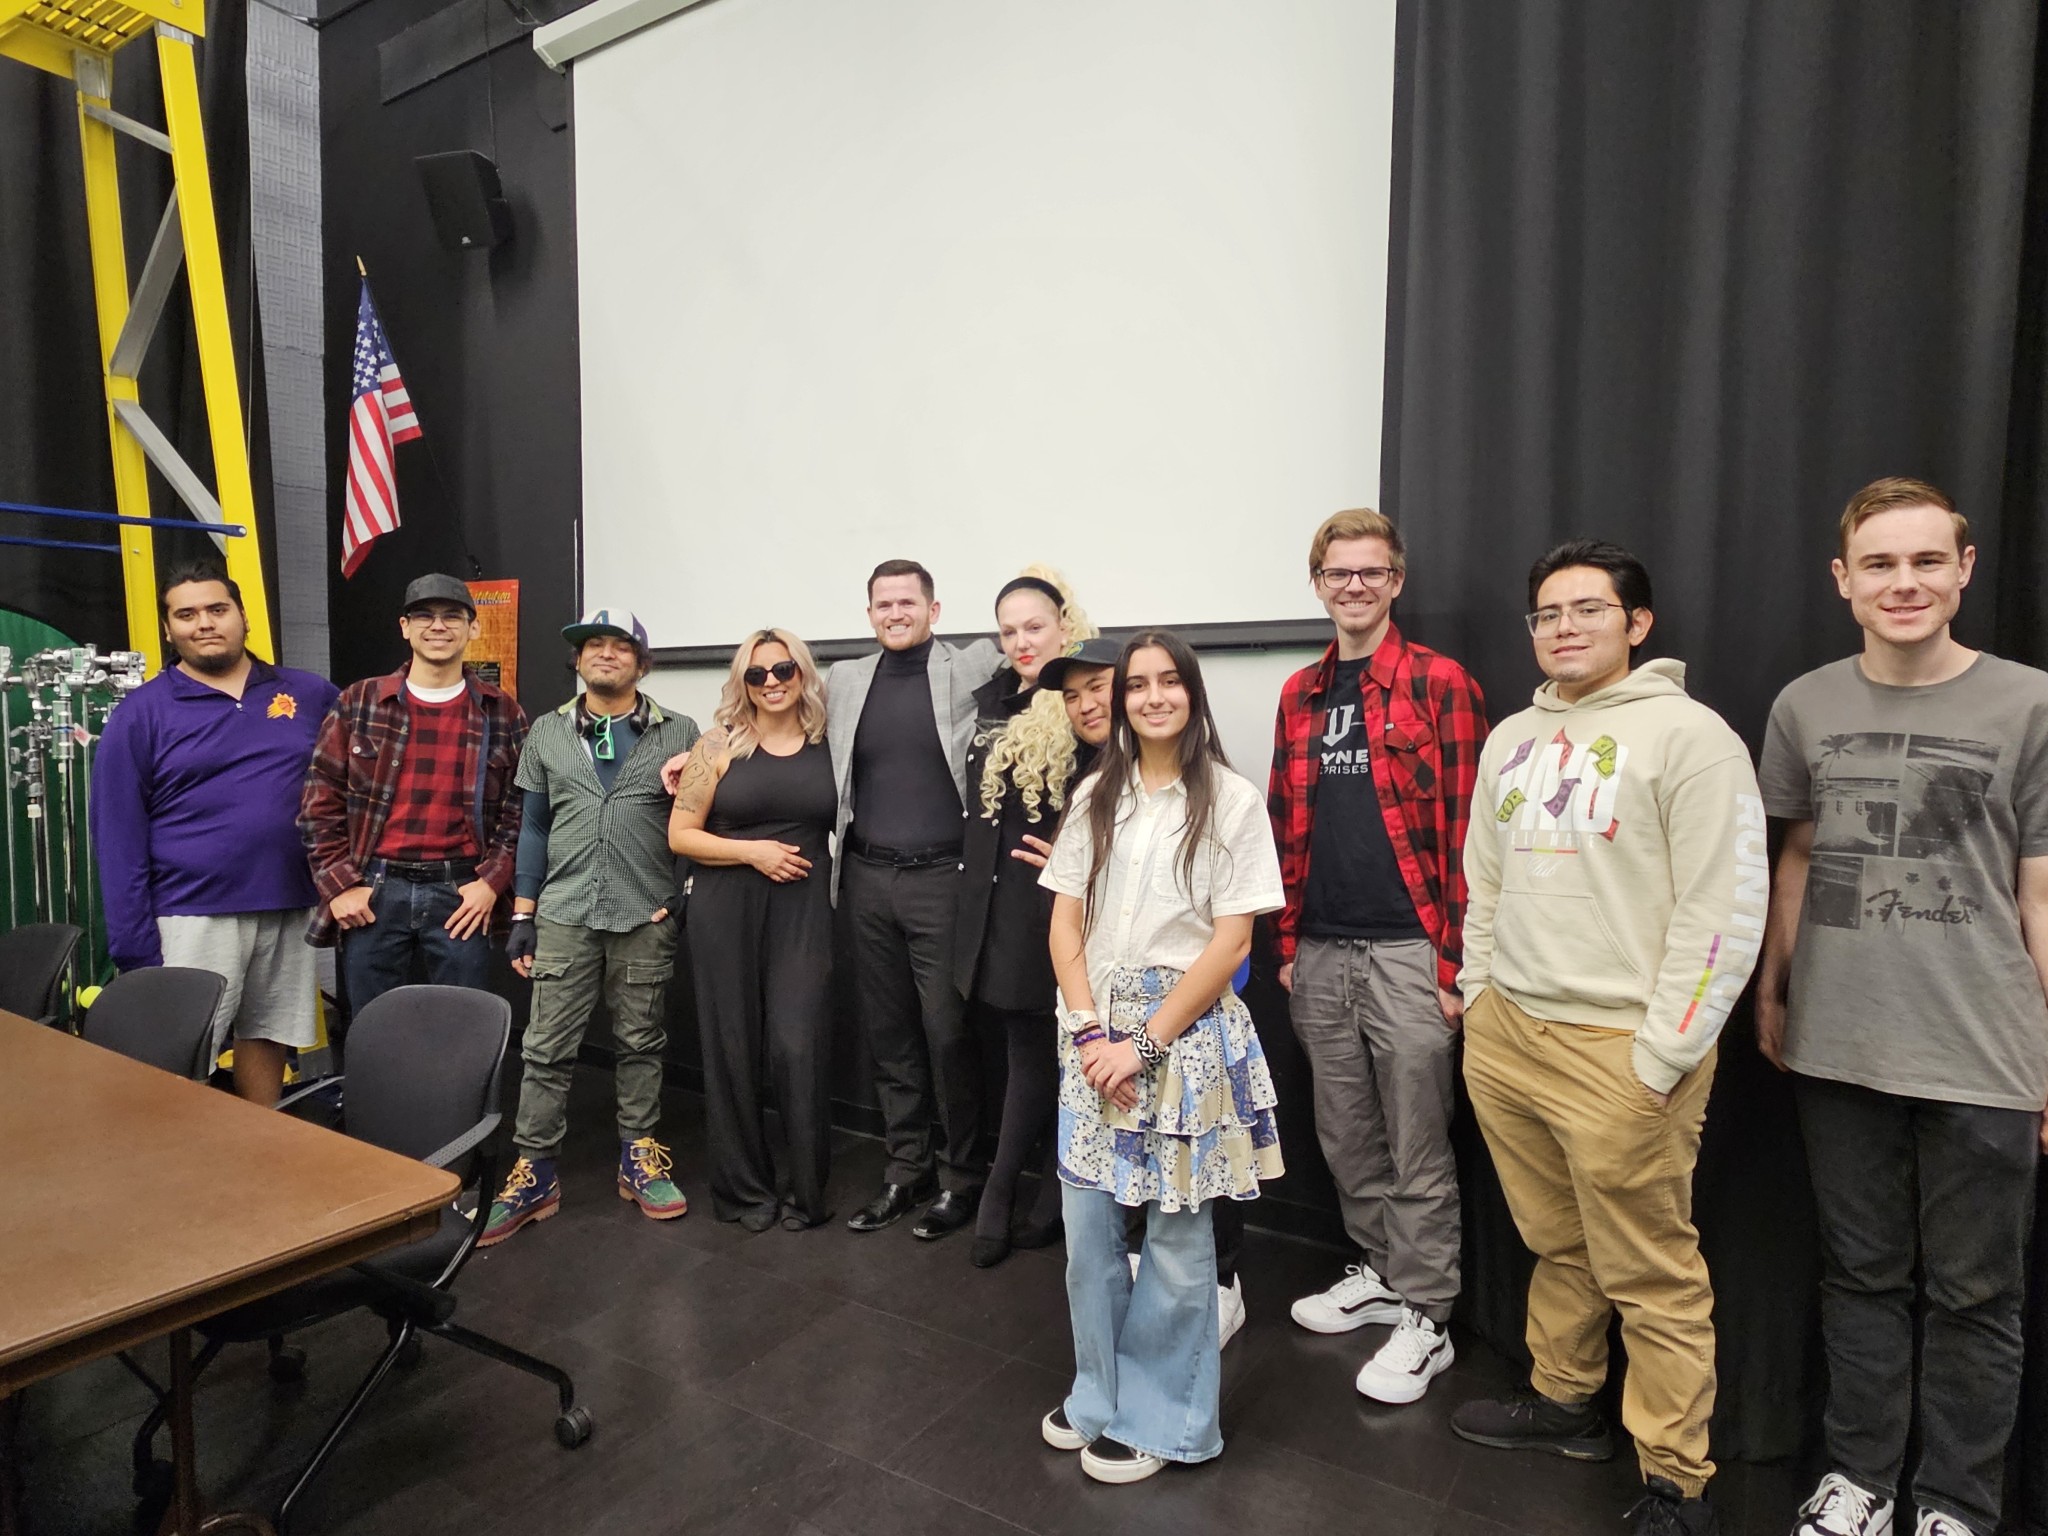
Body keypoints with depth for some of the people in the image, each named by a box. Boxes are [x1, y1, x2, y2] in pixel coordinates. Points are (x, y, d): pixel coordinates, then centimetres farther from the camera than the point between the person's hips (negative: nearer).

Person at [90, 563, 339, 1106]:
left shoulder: (307, 693, 7)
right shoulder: (141, 714, 0)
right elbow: (118, 838, -2)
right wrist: (135, 947, -8)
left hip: (290, 910, 3)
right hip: (194, 916, -2)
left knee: (267, 1038, 12)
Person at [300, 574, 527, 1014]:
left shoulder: (502, 713, 4)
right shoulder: (357, 704, 4)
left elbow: (521, 809, 4)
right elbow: (320, 803, 5)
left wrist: (491, 881, -7)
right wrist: (339, 885, -2)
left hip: (462, 892, 0)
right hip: (372, 892, 1)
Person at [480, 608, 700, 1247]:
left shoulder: (679, 733, 2)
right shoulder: (547, 733, 9)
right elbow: (533, 827, 10)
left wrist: (689, 898, -3)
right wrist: (522, 915, 7)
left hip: (647, 917, -1)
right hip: (564, 915, 1)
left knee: (640, 1043, 9)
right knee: (546, 1048, 4)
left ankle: (640, 1158, 24)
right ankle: (534, 1173, 16)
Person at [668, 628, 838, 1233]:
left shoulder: (828, 745, 3)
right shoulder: (721, 745, 0)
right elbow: (679, 835, 0)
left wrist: (805, 853, 0)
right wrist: (752, 851, -11)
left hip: (802, 911, 0)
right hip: (726, 911, 0)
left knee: (798, 1045, -6)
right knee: (734, 1047, 7)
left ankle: (806, 1187, 13)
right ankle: (744, 1187, 25)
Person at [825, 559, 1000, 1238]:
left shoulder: (972, 668, 0)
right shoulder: (845, 681, 11)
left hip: (942, 878, -4)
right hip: (866, 879, 4)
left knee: (949, 1034, 1)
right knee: (887, 1035, 12)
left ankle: (961, 1176, 20)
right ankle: (906, 1168, 28)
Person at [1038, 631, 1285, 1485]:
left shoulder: (1231, 800, -5)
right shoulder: (1095, 795, 7)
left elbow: (1232, 941, -9)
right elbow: (1065, 922, 5)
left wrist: (1145, 1043, -13)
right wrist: (1089, 1029, -8)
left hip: (1187, 1032, -3)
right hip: (1097, 1032, 4)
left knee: (1176, 1235, 8)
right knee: (1086, 1227, 10)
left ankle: (1157, 1415, 29)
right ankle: (1099, 1396, 33)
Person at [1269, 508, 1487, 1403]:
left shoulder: (1440, 683, -5)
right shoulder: (1300, 695, 11)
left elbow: (1464, 830, -8)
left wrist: (1454, 961, -11)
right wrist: (1286, 943, 10)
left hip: (1408, 950, -5)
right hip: (1321, 955, 6)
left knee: (1417, 1148, 6)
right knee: (1344, 1134, 17)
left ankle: (1425, 1320, 21)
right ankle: (1378, 1272, 36)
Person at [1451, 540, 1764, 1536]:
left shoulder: (1688, 734, -8)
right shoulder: (1511, 739, 12)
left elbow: (1725, 912, -13)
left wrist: (1662, 1060, -14)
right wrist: (1478, 993, 13)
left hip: (1620, 1050, -6)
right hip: (1505, 1035, 6)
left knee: (1652, 1276, 5)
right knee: (1557, 1245, 19)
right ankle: (1562, 1402, 37)